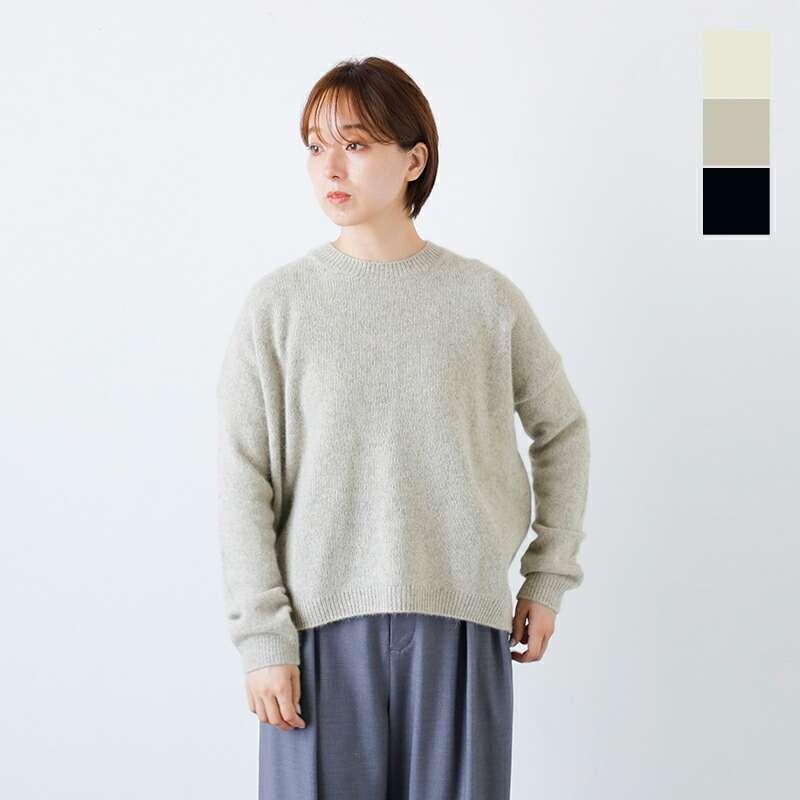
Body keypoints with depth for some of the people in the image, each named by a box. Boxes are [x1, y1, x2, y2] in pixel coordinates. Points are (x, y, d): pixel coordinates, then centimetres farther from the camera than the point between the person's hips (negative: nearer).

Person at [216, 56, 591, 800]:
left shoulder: (486, 298, 2)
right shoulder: (277, 304, -1)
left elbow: (561, 430, 15)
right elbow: (245, 485, -1)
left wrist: (549, 577, 11)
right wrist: (261, 638, -6)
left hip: (460, 621, 1)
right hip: (323, 623, -1)